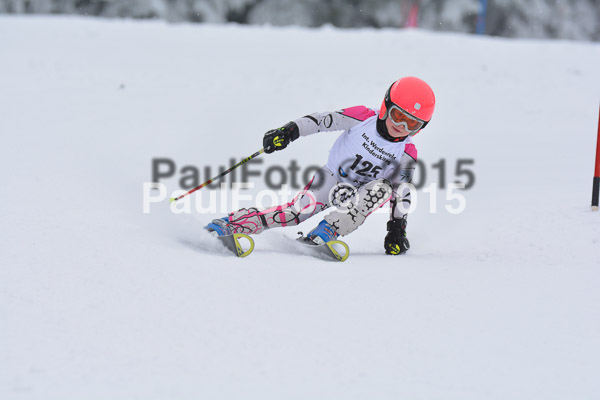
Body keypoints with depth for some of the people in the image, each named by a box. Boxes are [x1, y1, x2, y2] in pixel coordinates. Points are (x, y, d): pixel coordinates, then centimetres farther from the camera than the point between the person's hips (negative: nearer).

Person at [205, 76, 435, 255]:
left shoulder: (406, 153, -13)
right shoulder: (363, 118, -17)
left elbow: (401, 191, -7)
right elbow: (322, 120, -13)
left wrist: (397, 227, -15)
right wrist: (290, 131, -24)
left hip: (362, 194, 1)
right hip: (332, 178, -1)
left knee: (383, 189, -32)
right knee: (299, 211, -24)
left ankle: (321, 236, -36)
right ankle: (225, 225, -27)